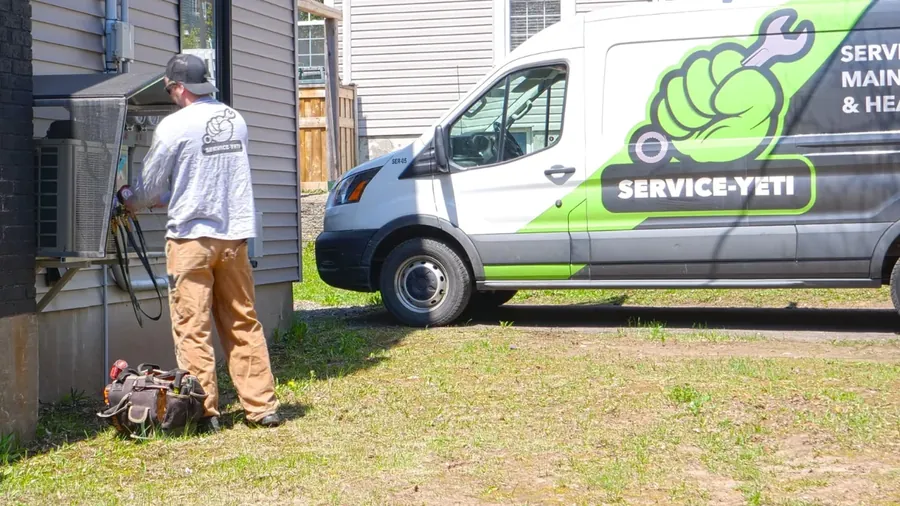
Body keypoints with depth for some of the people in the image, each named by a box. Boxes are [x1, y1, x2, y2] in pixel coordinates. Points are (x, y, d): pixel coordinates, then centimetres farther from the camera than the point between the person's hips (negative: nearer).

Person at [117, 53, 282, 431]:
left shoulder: (175, 125, -10)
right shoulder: (234, 119, 9)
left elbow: (148, 186, -1)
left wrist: (127, 199, 23)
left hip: (191, 235, -6)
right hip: (234, 234, 6)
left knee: (193, 329, 1)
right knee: (243, 324, 10)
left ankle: (204, 411, 3)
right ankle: (262, 406, 10)